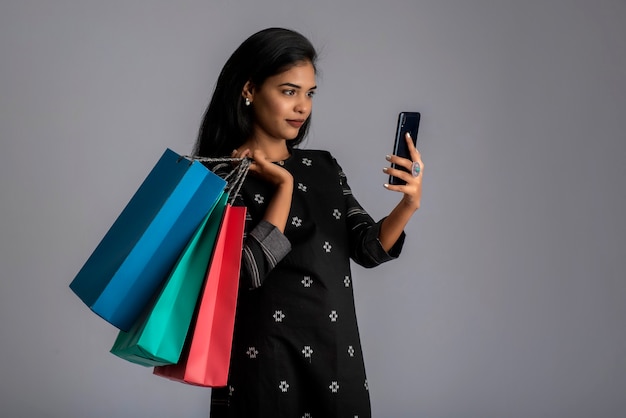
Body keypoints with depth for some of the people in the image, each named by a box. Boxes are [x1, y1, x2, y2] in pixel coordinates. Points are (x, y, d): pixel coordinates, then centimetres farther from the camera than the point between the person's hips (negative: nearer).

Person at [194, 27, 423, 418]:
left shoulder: (323, 167, 7)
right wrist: (284, 186, -15)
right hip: (267, 367, -5)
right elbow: (246, 271, -20)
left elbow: (369, 248, 0)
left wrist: (409, 204, -18)